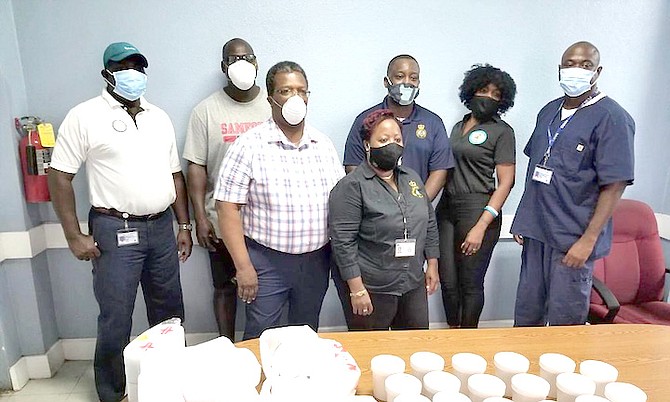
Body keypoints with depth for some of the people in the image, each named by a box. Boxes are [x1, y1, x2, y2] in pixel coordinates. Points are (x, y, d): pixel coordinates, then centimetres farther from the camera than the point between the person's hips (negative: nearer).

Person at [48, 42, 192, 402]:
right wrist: (74, 236, -8)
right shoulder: (85, 116, -4)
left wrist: (184, 226, 10)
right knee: (116, 320, 4)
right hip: (115, 231, -5)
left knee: (169, 313, 15)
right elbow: (60, 177, -5)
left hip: (162, 227, 5)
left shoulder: (159, 117, 12)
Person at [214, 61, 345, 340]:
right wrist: (243, 266, -14)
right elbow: (228, 207, -11)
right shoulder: (249, 145, -9)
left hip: (316, 260, 5)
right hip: (267, 261, -4)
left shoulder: (323, 144, 5)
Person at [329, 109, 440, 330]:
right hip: (372, 291, -6)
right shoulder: (352, 186, -14)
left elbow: (430, 224, 15)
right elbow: (343, 241, -17)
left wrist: (432, 265, 12)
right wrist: (357, 289, -17)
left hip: (414, 285, 6)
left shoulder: (412, 178, 8)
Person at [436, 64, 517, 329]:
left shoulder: (502, 131, -3)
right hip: (446, 208, 5)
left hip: (478, 210, -5)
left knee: (470, 283, 5)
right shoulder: (458, 126, 15)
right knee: (447, 281, 9)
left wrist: (481, 227, -16)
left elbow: (506, 182, -9)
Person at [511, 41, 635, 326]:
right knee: (526, 315, 17)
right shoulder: (549, 111, 11)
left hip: (573, 239, -6)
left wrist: (588, 240, -17)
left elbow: (615, 185, -13)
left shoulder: (612, 118, -9)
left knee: (564, 320, 7)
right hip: (535, 231, 6)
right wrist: (524, 220, 13)